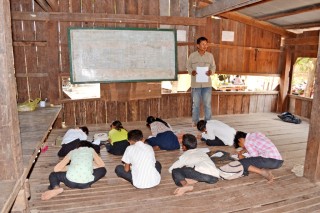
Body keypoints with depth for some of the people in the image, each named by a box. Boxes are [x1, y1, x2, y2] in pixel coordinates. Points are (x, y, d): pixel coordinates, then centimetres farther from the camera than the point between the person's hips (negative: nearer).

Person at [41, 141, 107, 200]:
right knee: (103, 169, 27)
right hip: (86, 183, 0)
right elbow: (102, 165, 26)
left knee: (53, 175, 29)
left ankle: (56, 188, -1)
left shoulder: (72, 152, 24)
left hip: (71, 181, 0)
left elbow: (56, 169, 21)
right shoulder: (91, 150, 24)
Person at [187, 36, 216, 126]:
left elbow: (213, 66, 9)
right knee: (195, 104, 7)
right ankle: (195, 121, 20)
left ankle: (208, 121, 19)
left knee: (207, 104, 6)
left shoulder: (210, 55, 4)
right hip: (196, 84, -1)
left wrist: (211, 72, -13)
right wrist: (191, 72, -16)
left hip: (207, 83, 1)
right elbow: (188, 66, 5)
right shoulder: (192, 55, -1)